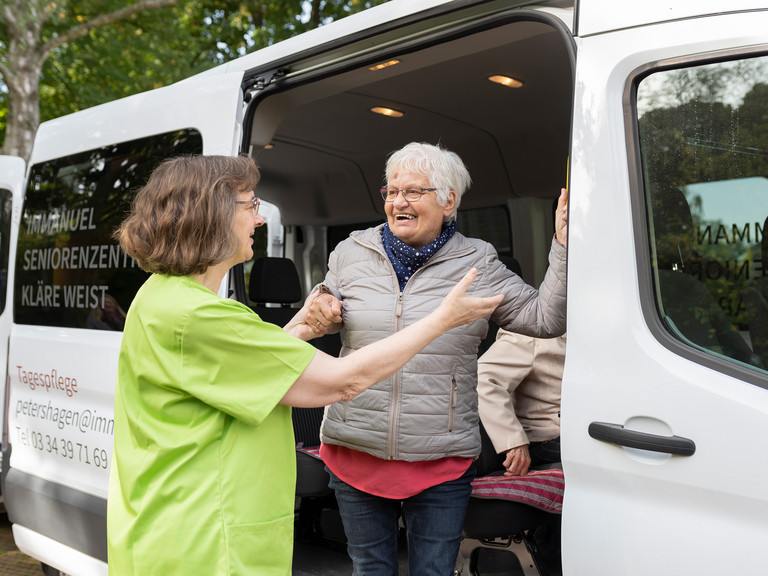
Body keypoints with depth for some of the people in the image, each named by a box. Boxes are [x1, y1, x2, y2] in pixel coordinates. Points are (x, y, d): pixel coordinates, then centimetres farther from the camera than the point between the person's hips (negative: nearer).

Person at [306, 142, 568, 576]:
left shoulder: (478, 263, -2)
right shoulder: (352, 252, 3)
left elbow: (545, 318, -5)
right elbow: (326, 309, 18)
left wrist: (564, 250, -17)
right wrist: (323, 311, -6)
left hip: (442, 461, -1)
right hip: (356, 451, 2)